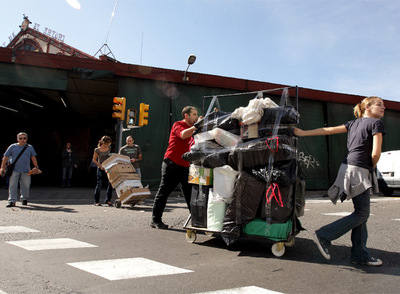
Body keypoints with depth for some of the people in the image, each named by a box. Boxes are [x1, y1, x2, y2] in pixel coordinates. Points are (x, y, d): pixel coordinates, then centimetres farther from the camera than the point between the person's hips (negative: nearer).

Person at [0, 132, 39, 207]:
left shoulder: (30, 147, 11)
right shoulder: (12, 147, 7)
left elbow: (33, 158, 14)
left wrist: (36, 167, 6)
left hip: (26, 170, 1)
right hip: (14, 170, 0)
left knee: (25, 185, 5)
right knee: (12, 186, -3)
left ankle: (24, 199, 22)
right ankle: (12, 201, 1)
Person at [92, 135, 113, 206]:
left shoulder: (109, 148, 5)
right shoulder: (97, 150, -9)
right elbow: (94, 160, -1)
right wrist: (100, 166, -11)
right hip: (101, 169, -4)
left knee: (110, 183, -3)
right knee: (99, 184, -1)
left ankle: (108, 200, 8)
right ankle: (97, 201, 11)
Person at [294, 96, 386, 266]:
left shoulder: (354, 123, 19)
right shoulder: (376, 123, -3)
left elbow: (329, 130, 14)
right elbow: (375, 153, -11)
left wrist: (302, 133, 15)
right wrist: (371, 169, 8)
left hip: (348, 167, 8)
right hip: (358, 170, -8)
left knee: (361, 213, 11)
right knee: (362, 214, -3)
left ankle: (360, 255, 14)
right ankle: (324, 236, -5)